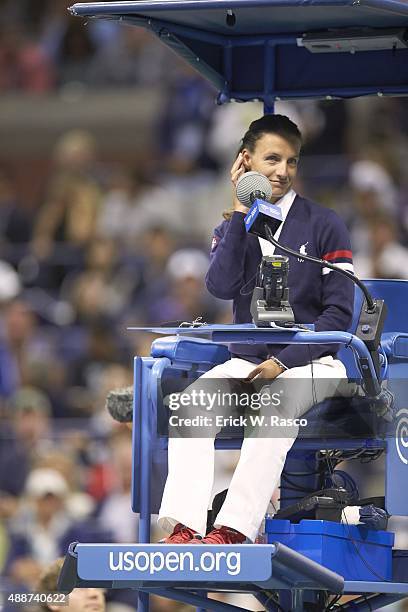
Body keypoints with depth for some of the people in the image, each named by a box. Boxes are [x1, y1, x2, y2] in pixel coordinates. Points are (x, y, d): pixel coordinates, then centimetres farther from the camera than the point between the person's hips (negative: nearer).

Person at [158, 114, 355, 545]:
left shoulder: (324, 226, 1)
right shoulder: (233, 228, 12)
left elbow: (339, 314, -4)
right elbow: (221, 286, -8)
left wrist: (283, 362, -15)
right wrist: (240, 213, -9)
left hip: (308, 364, -3)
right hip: (245, 361, 3)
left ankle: (232, 530, -46)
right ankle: (183, 528, -38)